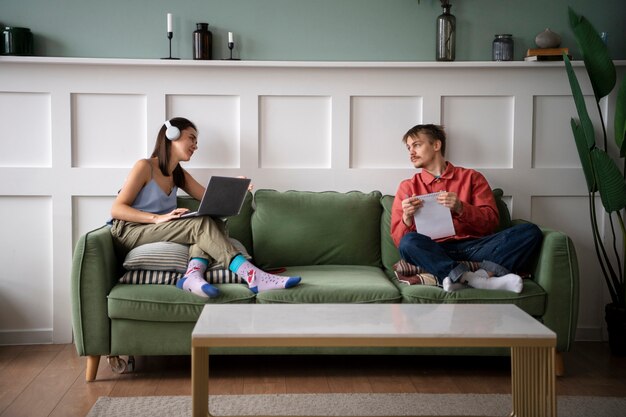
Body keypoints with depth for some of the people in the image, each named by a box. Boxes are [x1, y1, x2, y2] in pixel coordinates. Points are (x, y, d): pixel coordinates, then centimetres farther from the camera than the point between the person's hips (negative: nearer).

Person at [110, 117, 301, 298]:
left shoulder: (179, 174, 17)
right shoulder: (145, 167, -6)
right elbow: (117, 209, -13)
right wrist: (158, 218, -26)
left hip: (159, 231, 7)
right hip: (130, 231, -7)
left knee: (213, 224, -18)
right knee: (201, 225, -27)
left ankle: (194, 274, -44)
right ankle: (253, 277, -38)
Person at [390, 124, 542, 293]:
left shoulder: (471, 177, 17)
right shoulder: (407, 187, 17)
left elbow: (491, 222, 8)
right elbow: (399, 239, 9)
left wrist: (460, 208, -10)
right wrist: (407, 219, -12)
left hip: (474, 246, 2)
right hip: (435, 252, -1)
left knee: (530, 231, -20)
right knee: (409, 242, -33)